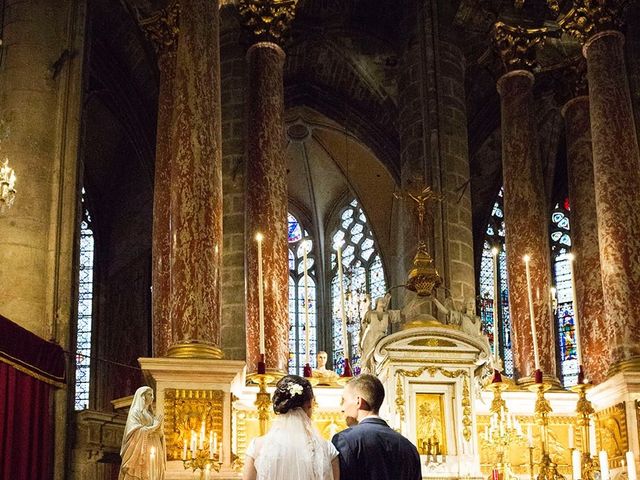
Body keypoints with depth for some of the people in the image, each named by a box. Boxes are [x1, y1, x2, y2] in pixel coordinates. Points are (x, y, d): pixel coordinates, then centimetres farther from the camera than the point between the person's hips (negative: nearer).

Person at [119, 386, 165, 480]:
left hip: (152, 453, 7)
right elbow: (137, 432, -15)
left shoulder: (150, 414, 21)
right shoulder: (135, 412, -2)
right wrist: (154, 425, -9)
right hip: (140, 452, -7)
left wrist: (158, 426, -2)